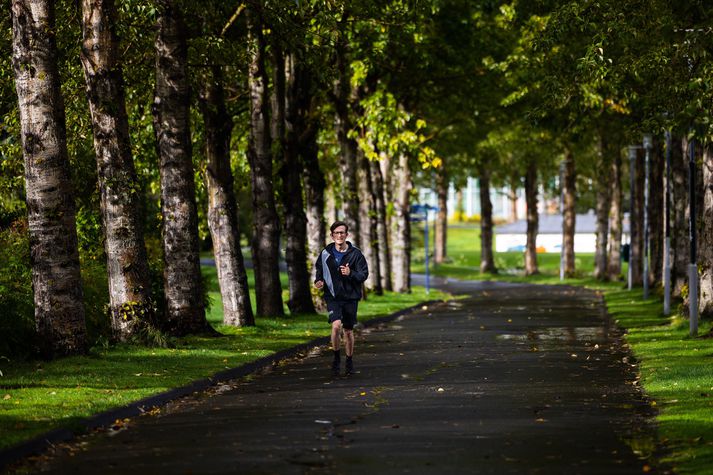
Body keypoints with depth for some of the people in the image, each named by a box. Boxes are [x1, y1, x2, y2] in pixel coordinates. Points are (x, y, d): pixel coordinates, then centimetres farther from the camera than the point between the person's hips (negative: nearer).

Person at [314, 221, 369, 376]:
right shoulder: (326, 253, 2)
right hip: (333, 297, 0)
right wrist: (319, 280, -2)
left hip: (351, 296, 0)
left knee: (348, 330, 10)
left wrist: (351, 273, -23)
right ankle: (336, 358, -2)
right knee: (336, 325, -21)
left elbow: (364, 274, -4)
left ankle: (349, 361, 29)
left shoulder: (355, 254, -4)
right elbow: (319, 269, 18)